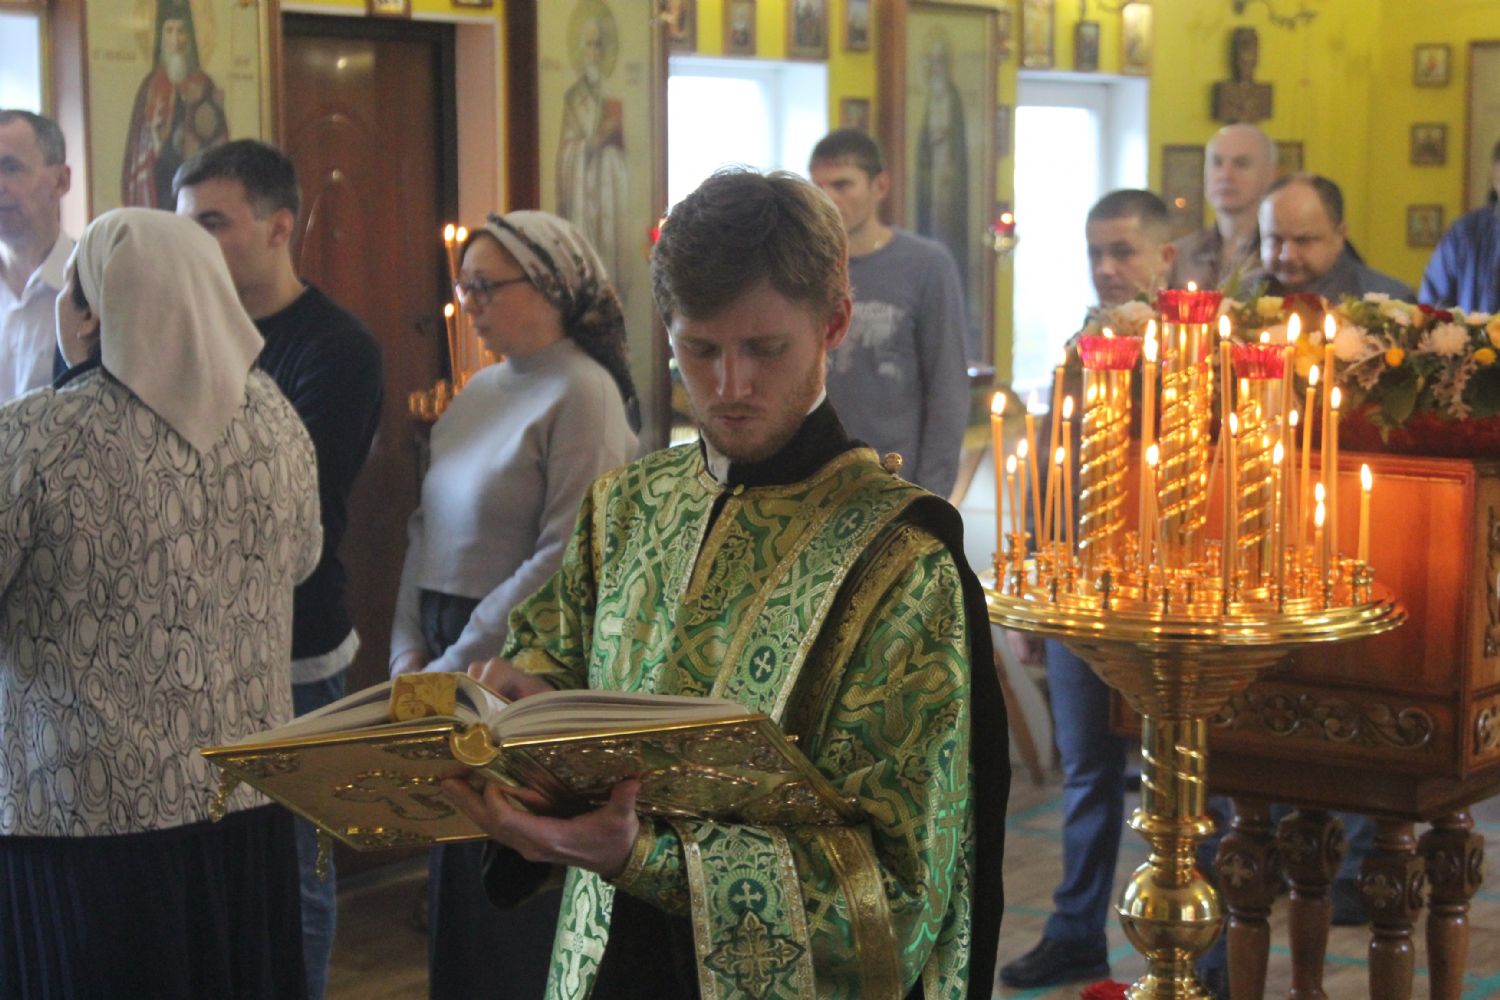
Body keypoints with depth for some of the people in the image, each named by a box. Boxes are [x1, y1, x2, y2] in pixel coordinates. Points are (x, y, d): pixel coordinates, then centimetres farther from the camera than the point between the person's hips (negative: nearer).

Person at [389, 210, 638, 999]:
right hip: (449, 663, 7)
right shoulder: (482, 389, 12)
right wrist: (408, 650, 1)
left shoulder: (583, 395, -12)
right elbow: (427, 526, 13)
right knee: (456, 885, 13)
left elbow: (563, 563, -18)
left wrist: (455, 666, -16)